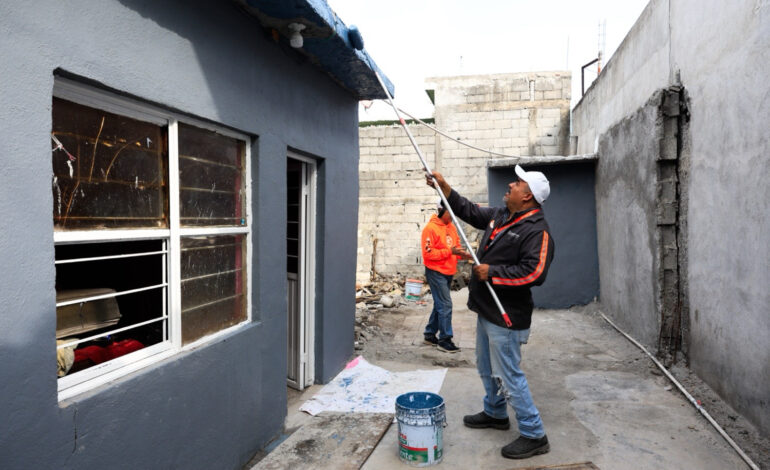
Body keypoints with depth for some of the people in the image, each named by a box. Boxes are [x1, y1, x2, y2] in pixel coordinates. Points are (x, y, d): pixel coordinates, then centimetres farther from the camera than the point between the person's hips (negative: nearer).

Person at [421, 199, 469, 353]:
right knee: (445, 305, -6)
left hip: (448, 272, 8)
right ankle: (444, 340, 4)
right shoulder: (431, 228, -15)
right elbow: (428, 253, -19)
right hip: (436, 272, -8)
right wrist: (449, 251, -22)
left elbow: (456, 244, 15)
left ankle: (430, 334, 28)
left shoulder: (451, 226, 9)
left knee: (440, 304, 15)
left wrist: (461, 253, -6)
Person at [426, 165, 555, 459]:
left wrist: (492, 272, -22)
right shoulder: (500, 215, 9)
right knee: (486, 368, 24)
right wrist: (444, 188, 13)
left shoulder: (537, 230, -19)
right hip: (487, 310, 10)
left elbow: (534, 272, -29)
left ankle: (534, 436, 12)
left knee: (508, 375, -3)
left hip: (506, 317, -10)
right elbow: (470, 212, 21)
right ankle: (495, 414, 44)